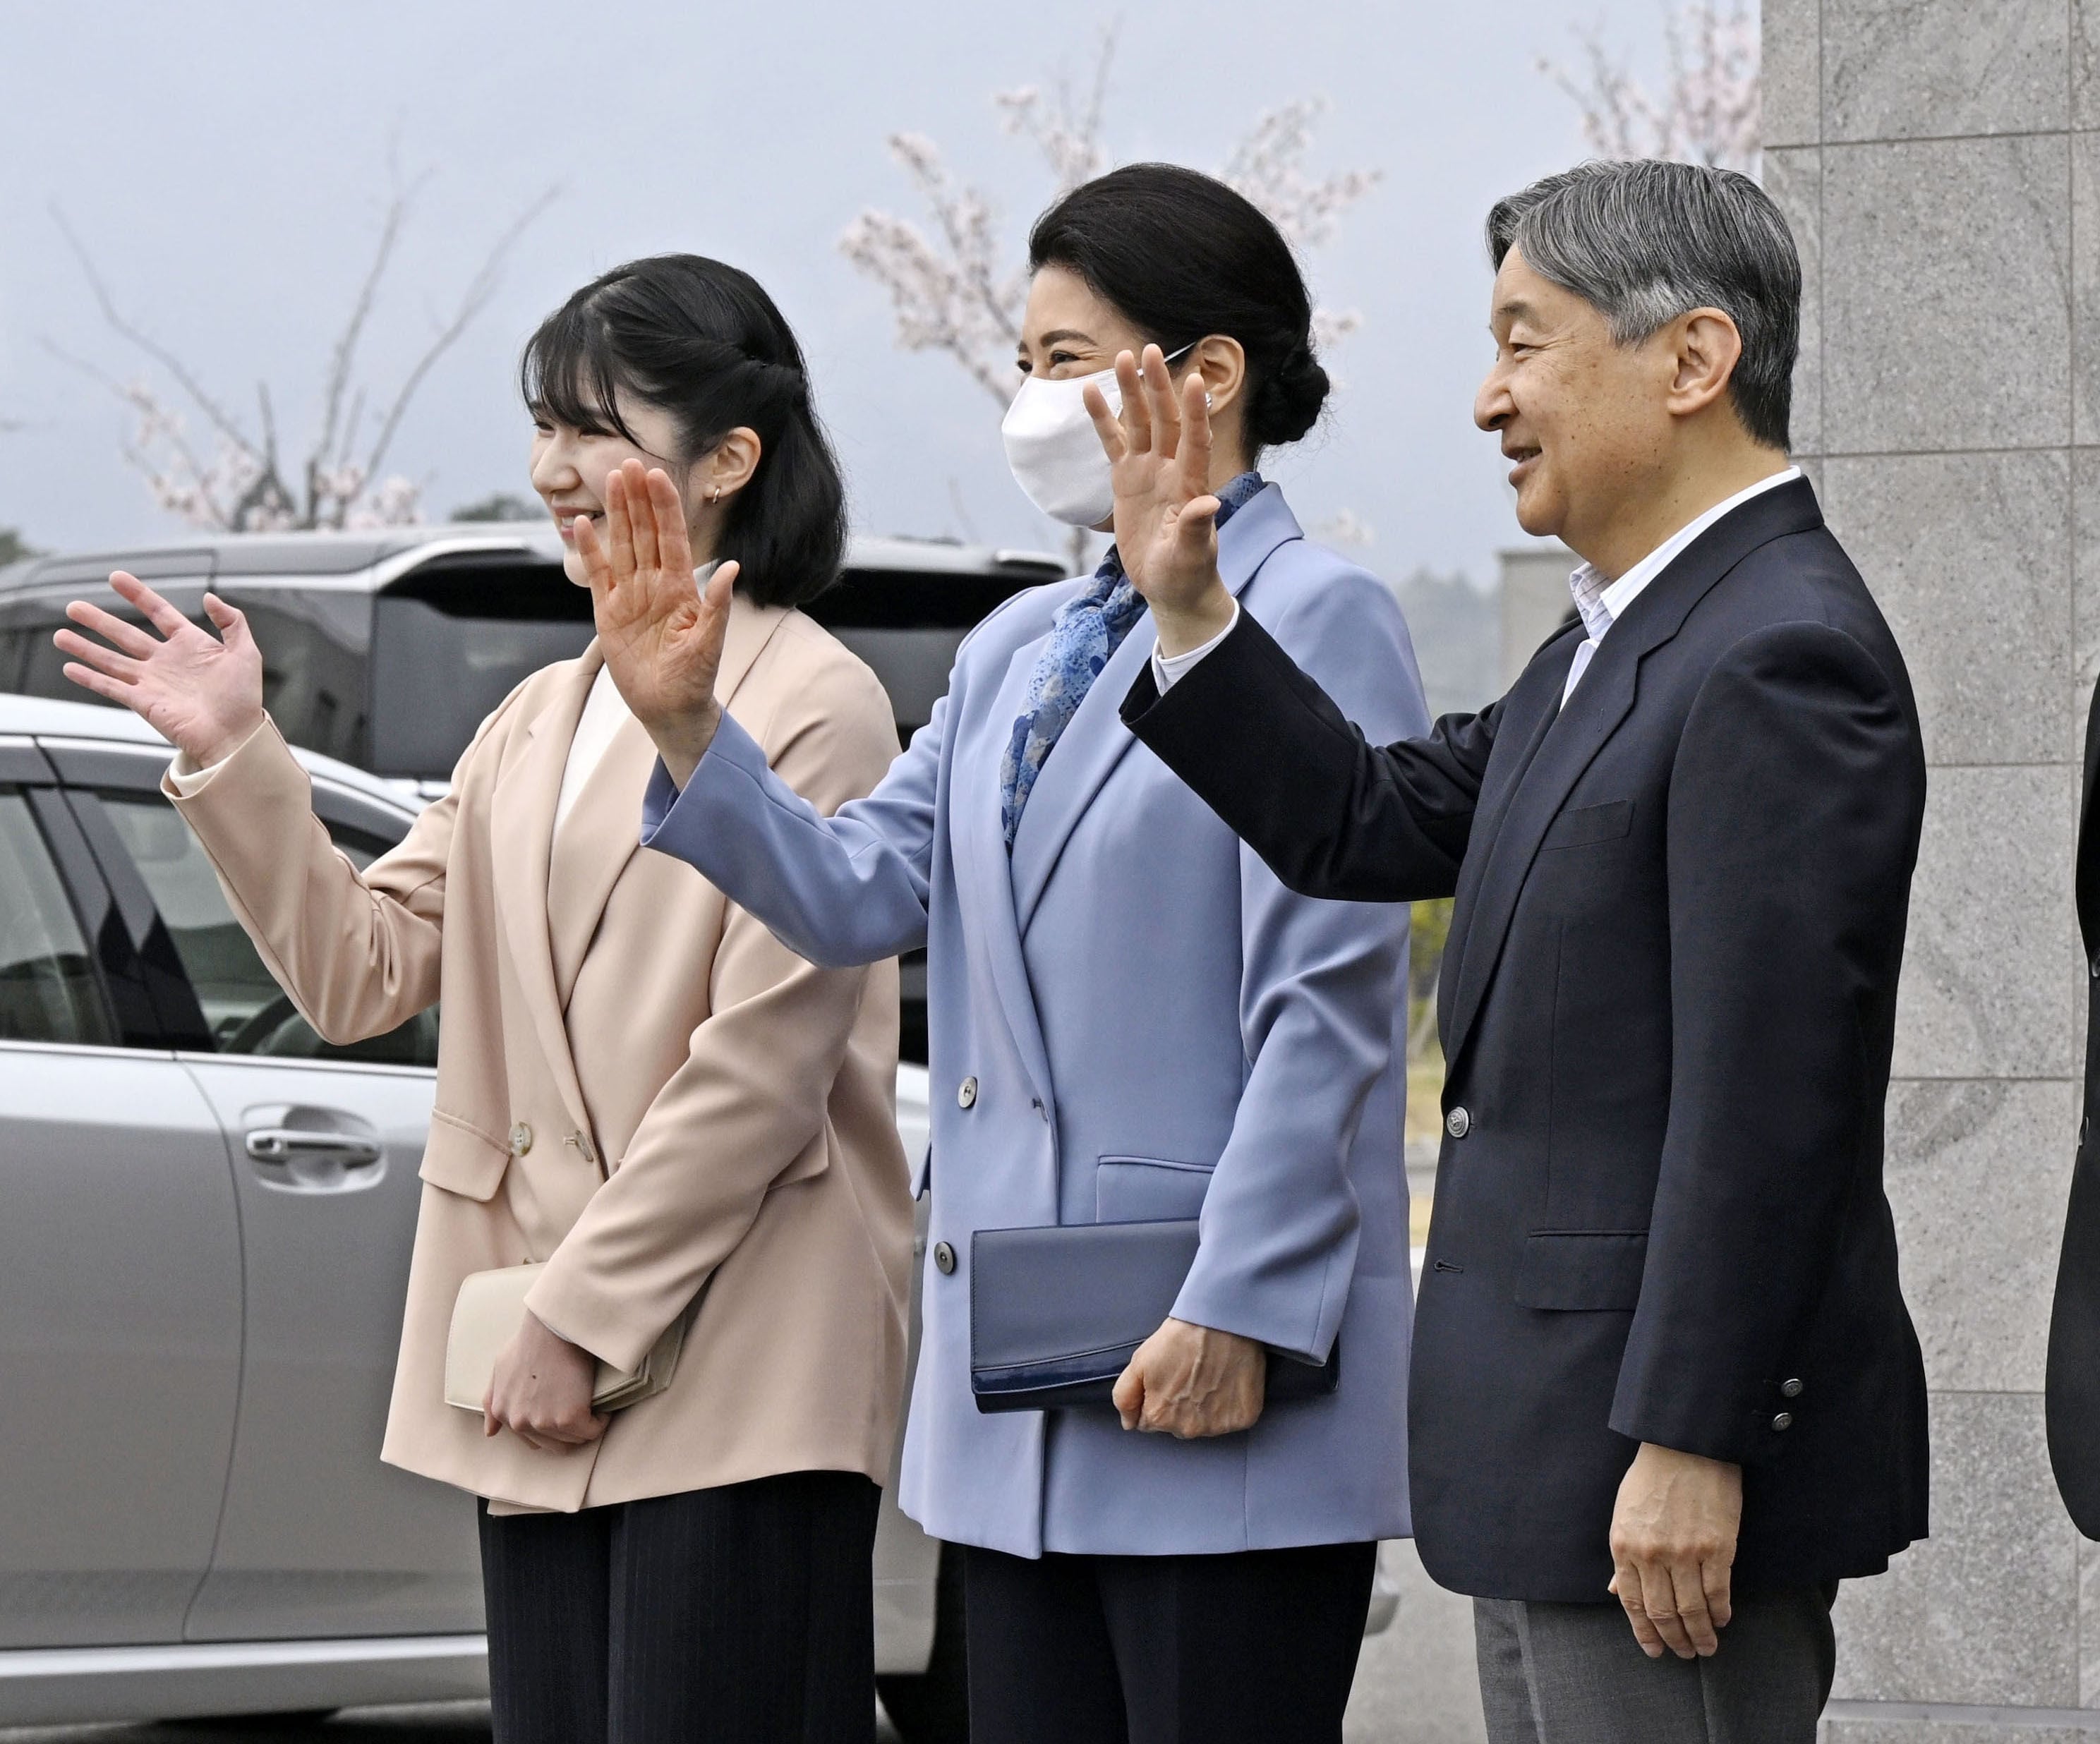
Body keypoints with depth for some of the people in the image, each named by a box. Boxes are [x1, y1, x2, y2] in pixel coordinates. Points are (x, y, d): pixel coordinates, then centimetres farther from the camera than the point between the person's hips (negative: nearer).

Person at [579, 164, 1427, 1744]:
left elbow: (1324, 1005, -14)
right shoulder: (1019, 650, 17)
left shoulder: (1315, 620, -8)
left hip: (1218, 1374, -8)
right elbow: (859, 892, 9)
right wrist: (687, 728, -5)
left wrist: (1237, 1314, -19)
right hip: (1023, 1392, 8)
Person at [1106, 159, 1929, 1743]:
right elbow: (1369, 829, 19)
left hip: (1672, 1464, -10)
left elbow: (1763, 1093, -22)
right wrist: (1188, 613, 9)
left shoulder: (1782, 661, -18)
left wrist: (1686, 1446, -23)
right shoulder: (1623, 641, 15)